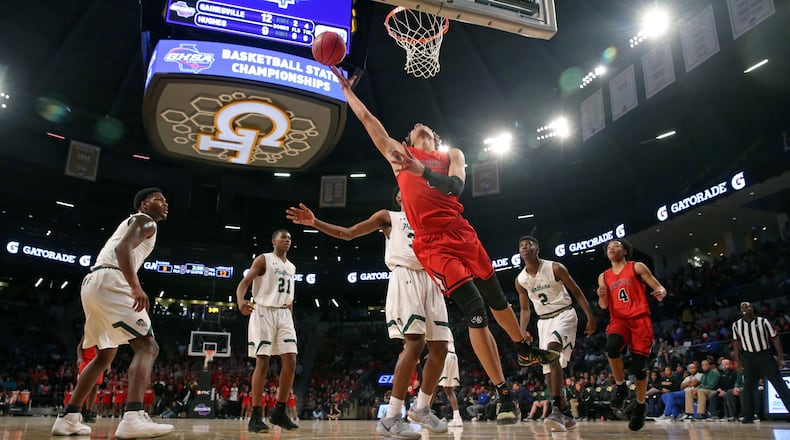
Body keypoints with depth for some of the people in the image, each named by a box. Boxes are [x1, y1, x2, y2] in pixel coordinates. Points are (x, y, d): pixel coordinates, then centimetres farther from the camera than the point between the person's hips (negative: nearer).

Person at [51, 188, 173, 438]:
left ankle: (69, 419, 23)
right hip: (109, 282, -10)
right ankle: (134, 418, -31)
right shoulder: (145, 221, 2)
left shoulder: (132, 222, 31)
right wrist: (135, 286, -29)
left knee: (106, 354, 21)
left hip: (93, 283, 10)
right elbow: (122, 248, -17)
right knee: (147, 346, -15)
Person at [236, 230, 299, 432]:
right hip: (263, 312, -6)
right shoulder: (263, 259, -1)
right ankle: (256, 416, -4)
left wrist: (290, 316, 16)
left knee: (290, 361, -4)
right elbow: (244, 282, -11)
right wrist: (240, 301, -31)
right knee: (262, 362, -10)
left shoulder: (291, 267, 19)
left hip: (284, 314, 6)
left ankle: (279, 411, 6)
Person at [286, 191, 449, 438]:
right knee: (414, 342, -21)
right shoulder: (388, 216, 14)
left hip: (430, 280, 6)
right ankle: (391, 417, -18)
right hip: (405, 278, -6)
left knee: (439, 347, 0)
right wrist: (315, 222, -2)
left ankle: (422, 408, 17)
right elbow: (348, 233, 8)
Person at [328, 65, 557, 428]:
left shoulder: (452, 155, 15)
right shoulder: (399, 153, 14)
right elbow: (368, 120, 11)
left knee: (496, 299, 16)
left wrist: (420, 170, -20)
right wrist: (346, 89, 12)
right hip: (432, 244, -3)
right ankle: (504, 394, -1)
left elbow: (456, 185, -7)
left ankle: (525, 350, 45)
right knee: (475, 312, -11)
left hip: (462, 234, 3)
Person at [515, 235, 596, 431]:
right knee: (548, 371, 3)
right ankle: (566, 416, 17)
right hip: (543, 320, 6)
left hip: (564, 314, -6)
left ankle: (557, 409, -33)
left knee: (552, 351, -31)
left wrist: (590, 317, -9)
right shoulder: (520, 280, 3)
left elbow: (576, 291, -4)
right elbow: (525, 309, 12)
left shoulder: (555, 268, -10)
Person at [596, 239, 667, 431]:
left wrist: (661, 292, -22)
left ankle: (640, 406, 20)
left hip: (640, 319, -2)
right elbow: (604, 305, 12)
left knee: (638, 366, -5)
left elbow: (659, 287, 3)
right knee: (612, 346, -32)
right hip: (618, 320, 2)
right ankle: (621, 387, -10)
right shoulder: (604, 276, 15)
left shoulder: (637, 267, 5)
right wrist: (602, 296, -11)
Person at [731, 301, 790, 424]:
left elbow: (775, 338, -3)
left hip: (765, 355, -2)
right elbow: (736, 343, 10)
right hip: (748, 358, 2)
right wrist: (737, 360, 6)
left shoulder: (763, 321, -4)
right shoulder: (736, 325, 4)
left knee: (780, 384, -4)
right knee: (748, 386, 1)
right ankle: (749, 416, 5)